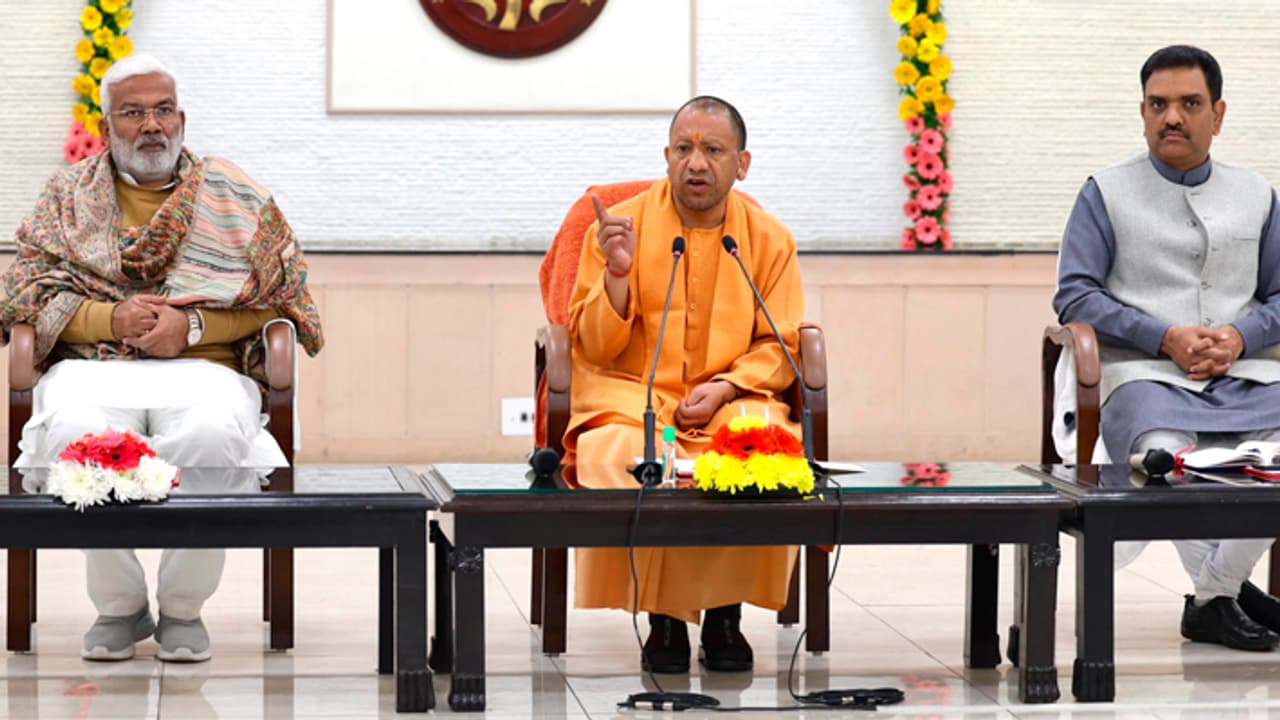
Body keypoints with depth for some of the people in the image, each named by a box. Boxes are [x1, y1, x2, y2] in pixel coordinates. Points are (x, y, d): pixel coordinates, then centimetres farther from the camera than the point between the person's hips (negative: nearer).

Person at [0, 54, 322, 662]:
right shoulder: (68, 195, 19)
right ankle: (118, 605, -17)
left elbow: (275, 303, 10)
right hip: (91, 367, 1)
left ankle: (183, 607, -18)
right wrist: (113, 319, -7)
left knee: (213, 434, -39)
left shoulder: (236, 198, 16)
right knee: (73, 431, -38)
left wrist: (193, 325, -7)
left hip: (203, 367, -1)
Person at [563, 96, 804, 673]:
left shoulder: (769, 240, 5)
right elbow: (595, 348, 0)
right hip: (629, 397, -1)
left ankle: (724, 611, -9)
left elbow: (779, 347, 6)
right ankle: (662, 617, -13)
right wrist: (618, 274, -17)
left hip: (731, 401, 1)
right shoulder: (619, 226, 1)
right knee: (619, 459, -34)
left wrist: (724, 388, -13)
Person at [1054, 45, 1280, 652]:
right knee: (1165, 454, -35)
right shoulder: (1107, 193, 11)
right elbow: (1073, 296, 2)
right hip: (1146, 374, -3)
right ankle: (1222, 593, -15)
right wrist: (1165, 339, -10)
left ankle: (1214, 592, -12)